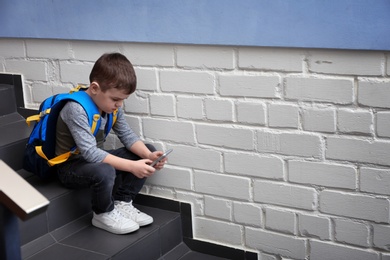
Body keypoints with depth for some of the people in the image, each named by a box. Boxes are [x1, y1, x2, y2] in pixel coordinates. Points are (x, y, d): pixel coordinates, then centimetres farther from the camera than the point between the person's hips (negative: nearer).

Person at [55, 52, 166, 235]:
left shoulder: (110, 104, -4)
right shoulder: (76, 109, -28)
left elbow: (127, 135, -1)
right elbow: (90, 153, -34)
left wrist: (148, 155, -20)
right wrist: (131, 166, -37)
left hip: (95, 159, 8)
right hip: (70, 166, -8)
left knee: (149, 152, 0)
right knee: (105, 171, -40)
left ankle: (122, 203, 3)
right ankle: (104, 214, -10)